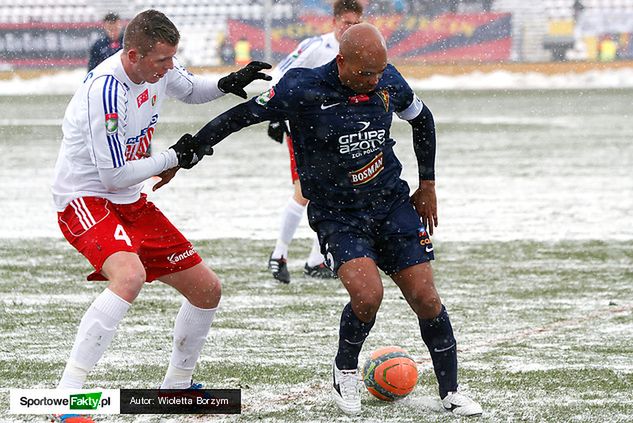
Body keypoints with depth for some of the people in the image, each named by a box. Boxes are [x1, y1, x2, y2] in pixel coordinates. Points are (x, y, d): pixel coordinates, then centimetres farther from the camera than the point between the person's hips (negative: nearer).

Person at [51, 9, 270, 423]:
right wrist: (174, 156, -13)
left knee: (207, 289, 9)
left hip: (130, 202, 9)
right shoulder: (105, 91, -28)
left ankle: (176, 385, 32)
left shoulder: (159, 67, -2)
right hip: (85, 199, -9)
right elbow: (114, 175, -24)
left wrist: (227, 84, 1)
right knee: (130, 274, -37)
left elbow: (190, 90, 23)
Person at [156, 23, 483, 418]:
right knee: (368, 295, -25)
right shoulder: (303, 90, -18)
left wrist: (428, 185, 16)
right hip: (337, 216, -4)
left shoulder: (388, 81, -5)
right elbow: (240, 116, -10)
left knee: (426, 299, -4)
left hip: (393, 204, 4)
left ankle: (451, 392, 15)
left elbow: (422, 118, 16)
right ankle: (345, 370, 5)